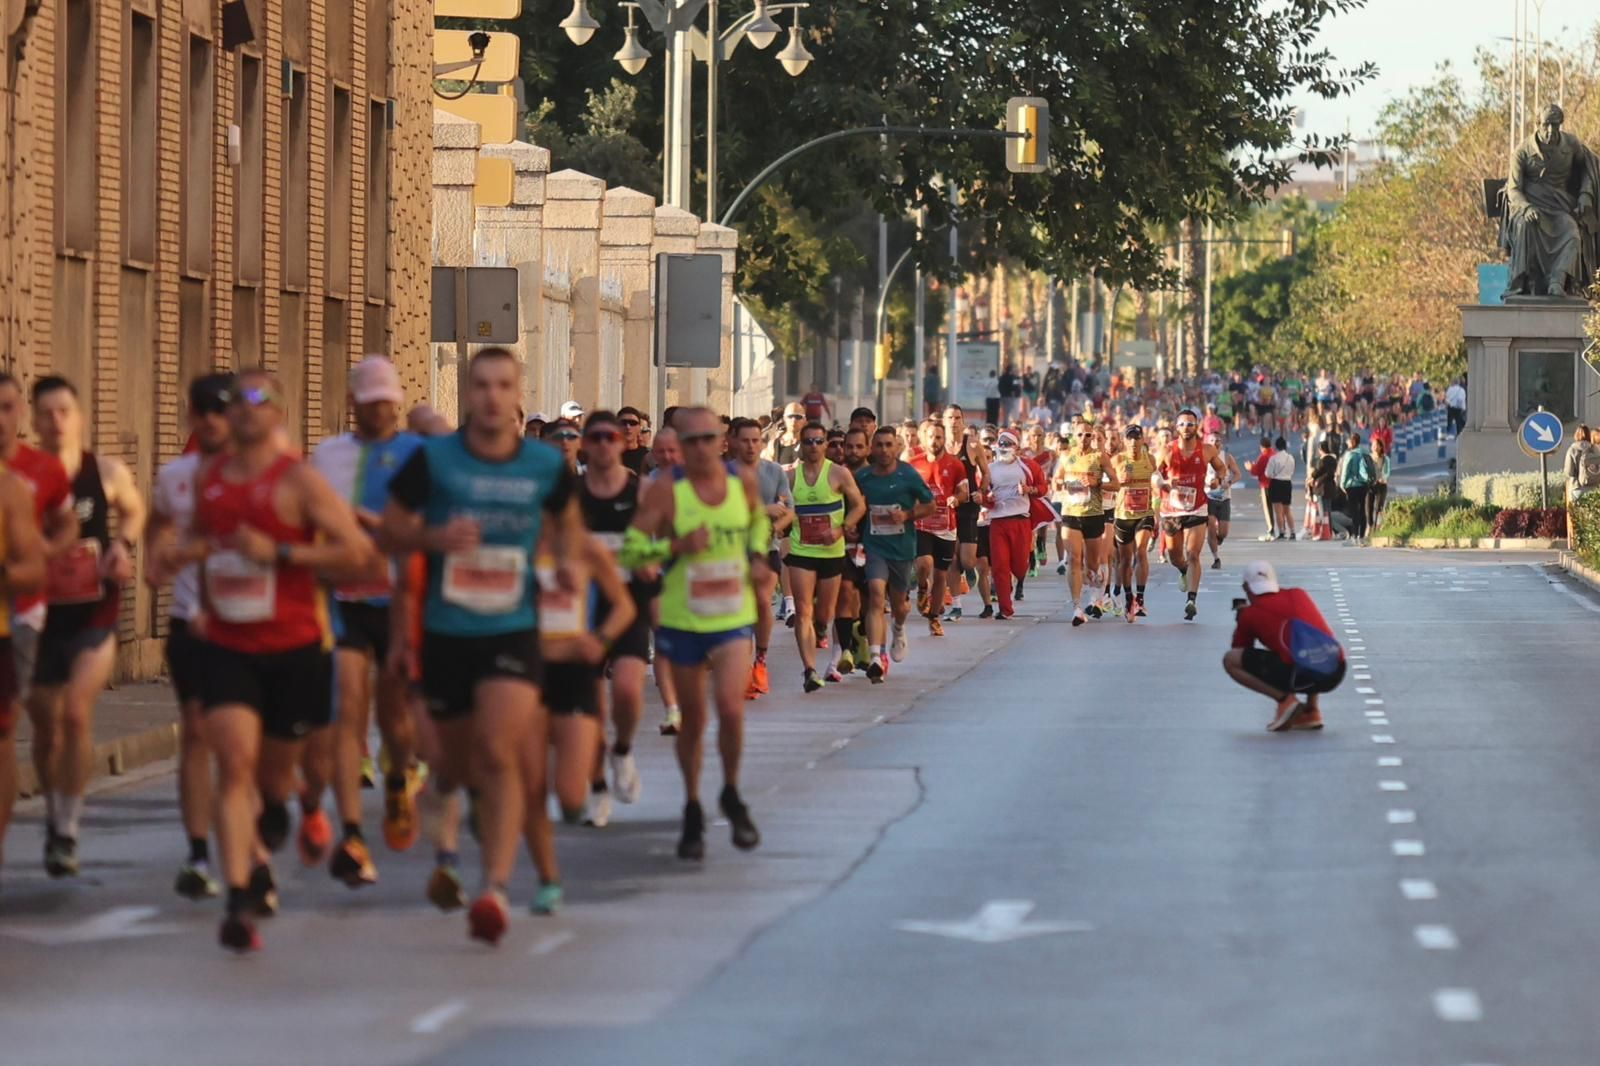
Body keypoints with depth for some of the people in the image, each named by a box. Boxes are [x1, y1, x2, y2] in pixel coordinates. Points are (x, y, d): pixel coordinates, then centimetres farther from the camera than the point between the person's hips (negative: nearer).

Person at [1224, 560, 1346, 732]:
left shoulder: (1250, 614, 11)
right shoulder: (1299, 595, 23)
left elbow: (1239, 650, 27)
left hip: (1299, 674, -5)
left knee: (1230, 660, 7)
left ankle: (1285, 699, -2)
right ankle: (1312, 710, 22)